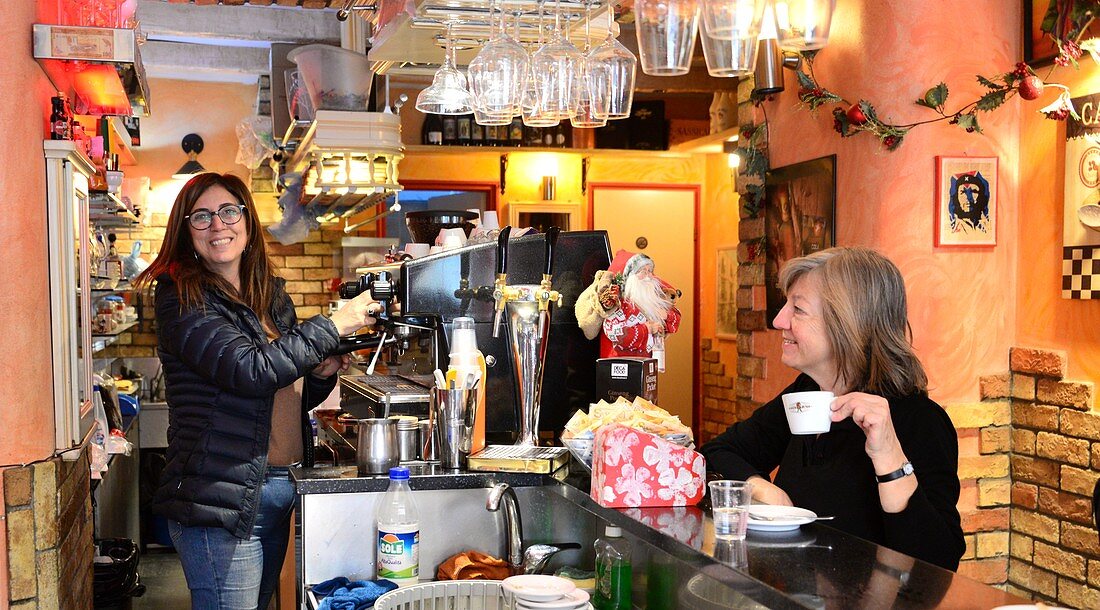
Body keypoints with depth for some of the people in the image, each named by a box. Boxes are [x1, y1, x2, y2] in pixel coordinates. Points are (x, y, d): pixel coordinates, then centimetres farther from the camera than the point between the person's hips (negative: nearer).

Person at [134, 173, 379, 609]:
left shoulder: (271, 295, 12)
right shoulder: (182, 298, -9)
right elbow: (250, 371, -24)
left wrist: (321, 374, 0)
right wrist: (333, 327, -16)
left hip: (279, 490, 8)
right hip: (221, 500, -7)